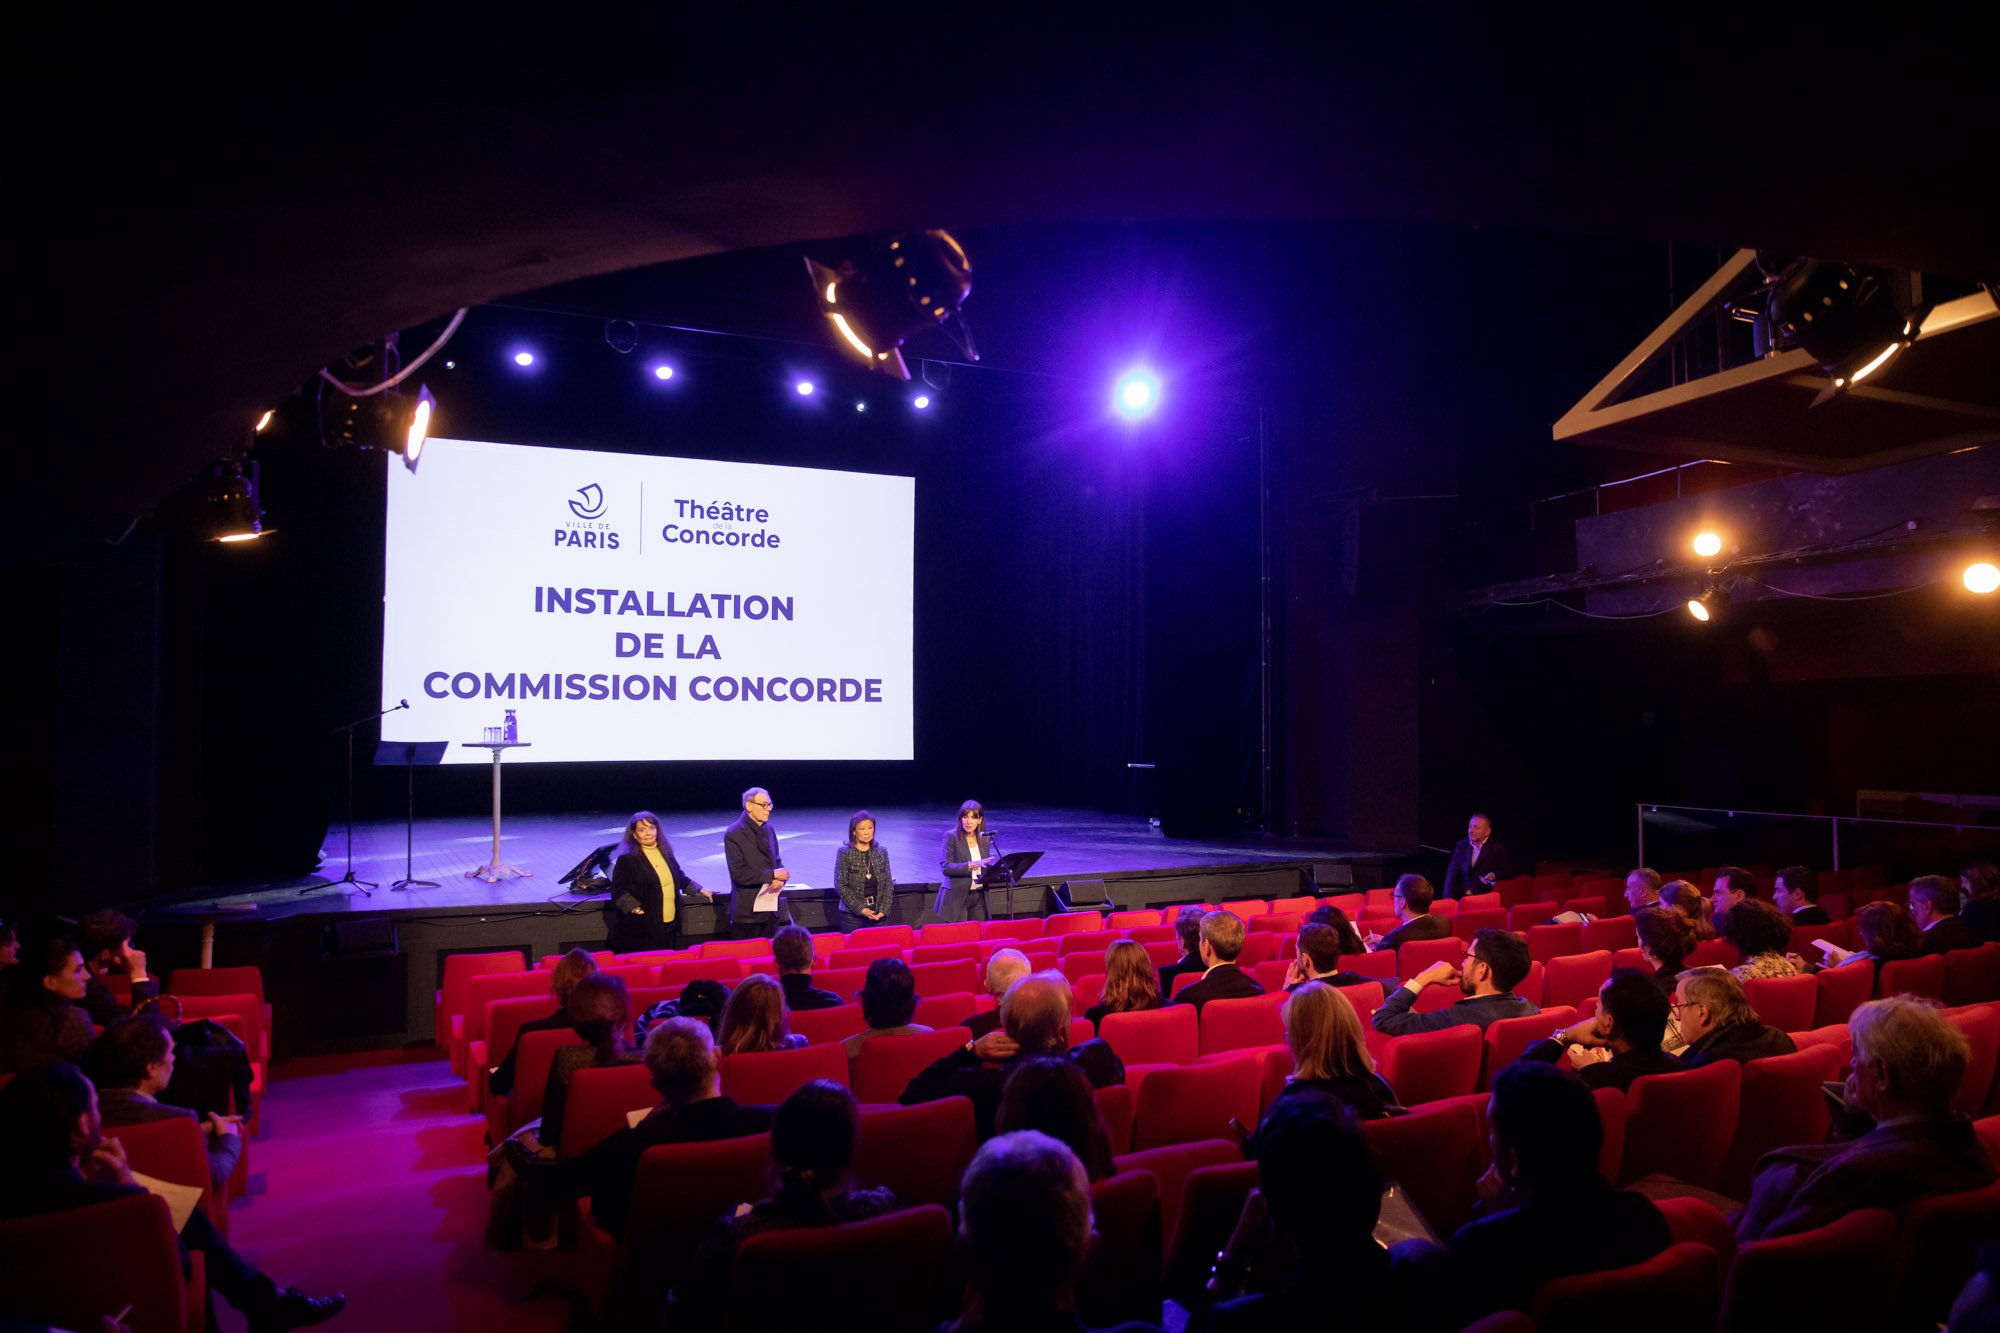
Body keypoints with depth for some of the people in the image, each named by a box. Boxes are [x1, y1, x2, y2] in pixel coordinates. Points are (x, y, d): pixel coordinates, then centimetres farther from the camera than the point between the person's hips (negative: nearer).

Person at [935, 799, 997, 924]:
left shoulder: (985, 839, 9)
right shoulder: (951, 836, -6)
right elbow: (946, 868, -15)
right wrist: (971, 865, -26)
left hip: (979, 896, 4)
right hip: (957, 896, -4)